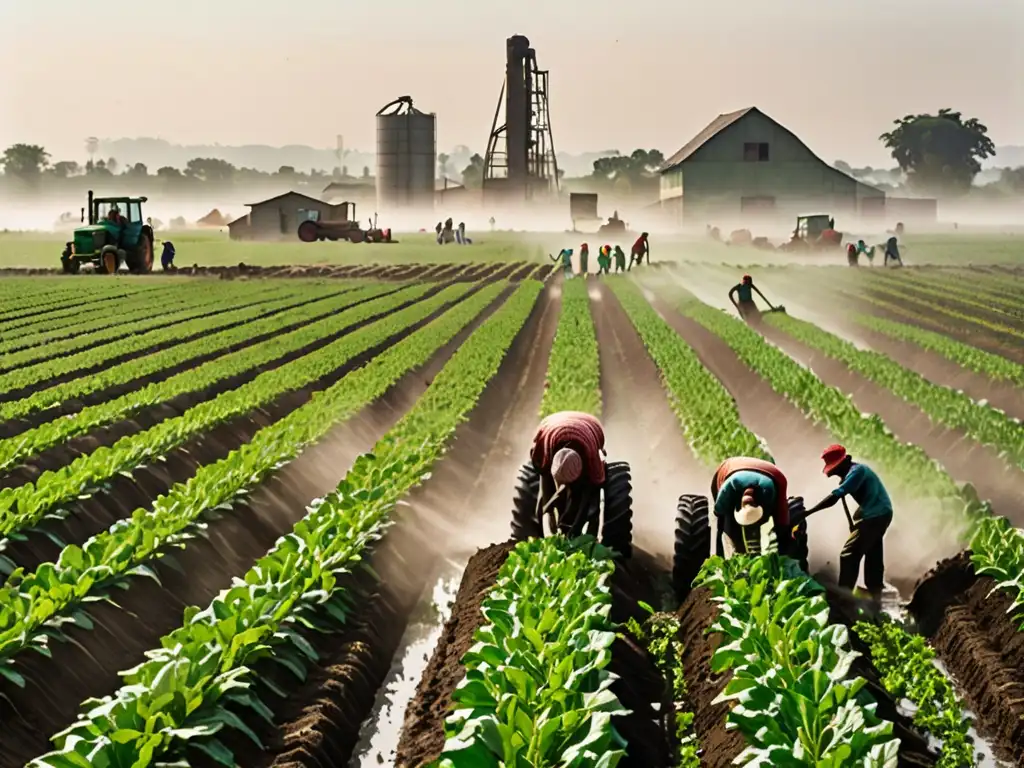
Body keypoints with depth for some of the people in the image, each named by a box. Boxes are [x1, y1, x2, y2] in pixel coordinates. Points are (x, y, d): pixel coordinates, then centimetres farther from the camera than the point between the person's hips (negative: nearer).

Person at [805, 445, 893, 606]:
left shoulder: (856, 471, -17)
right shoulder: (856, 470, 15)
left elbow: (834, 497, -25)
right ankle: (875, 597, 20)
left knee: (849, 553, -11)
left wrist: (808, 512, -27)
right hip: (880, 514, 11)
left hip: (874, 516, -11)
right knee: (873, 556, 15)